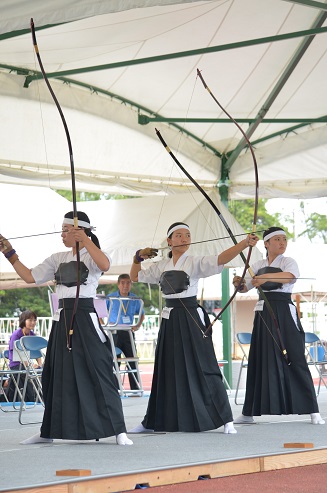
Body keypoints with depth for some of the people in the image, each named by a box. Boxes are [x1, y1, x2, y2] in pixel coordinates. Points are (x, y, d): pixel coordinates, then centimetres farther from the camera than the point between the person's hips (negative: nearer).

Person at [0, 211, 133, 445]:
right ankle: (48, 432, 22)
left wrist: (84, 239, -29)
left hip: (86, 318, -6)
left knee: (99, 374, -10)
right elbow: (30, 276, 14)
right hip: (63, 320, 6)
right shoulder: (58, 259, 14)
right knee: (57, 375, 12)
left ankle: (119, 431, -8)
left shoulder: (91, 255, -4)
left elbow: (104, 264, -27)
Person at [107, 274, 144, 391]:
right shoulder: (111, 297, -2)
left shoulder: (135, 299, 6)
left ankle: (135, 388, 7)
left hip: (128, 332, 2)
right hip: (114, 332, -2)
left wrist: (138, 325, 0)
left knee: (132, 359, 2)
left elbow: (141, 314, 18)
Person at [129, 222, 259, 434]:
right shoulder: (161, 266, 10)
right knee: (167, 370, 12)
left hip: (191, 319, -5)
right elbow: (135, 276, 22)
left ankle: (226, 420, -4)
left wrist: (245, 243, -37)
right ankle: (153, 421, 21)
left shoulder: (195, 263, -5)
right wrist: (139, 257, 5)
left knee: (203, 369, -8)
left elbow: (220, 259, -22)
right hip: (170, 320, 5)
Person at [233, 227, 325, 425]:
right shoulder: (259, 265, 14)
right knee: (260, 360, 6)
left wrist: (265, 277, -39)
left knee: (295, 360, -8)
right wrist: (239, 284, -9)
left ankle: (313, 411, -7)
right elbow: (245, 287, 15)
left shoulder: (288, 262, -1)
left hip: (284, 312, -4)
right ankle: (249, 413, 13)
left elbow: (290, 276, -23)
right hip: (263, 313, 4)